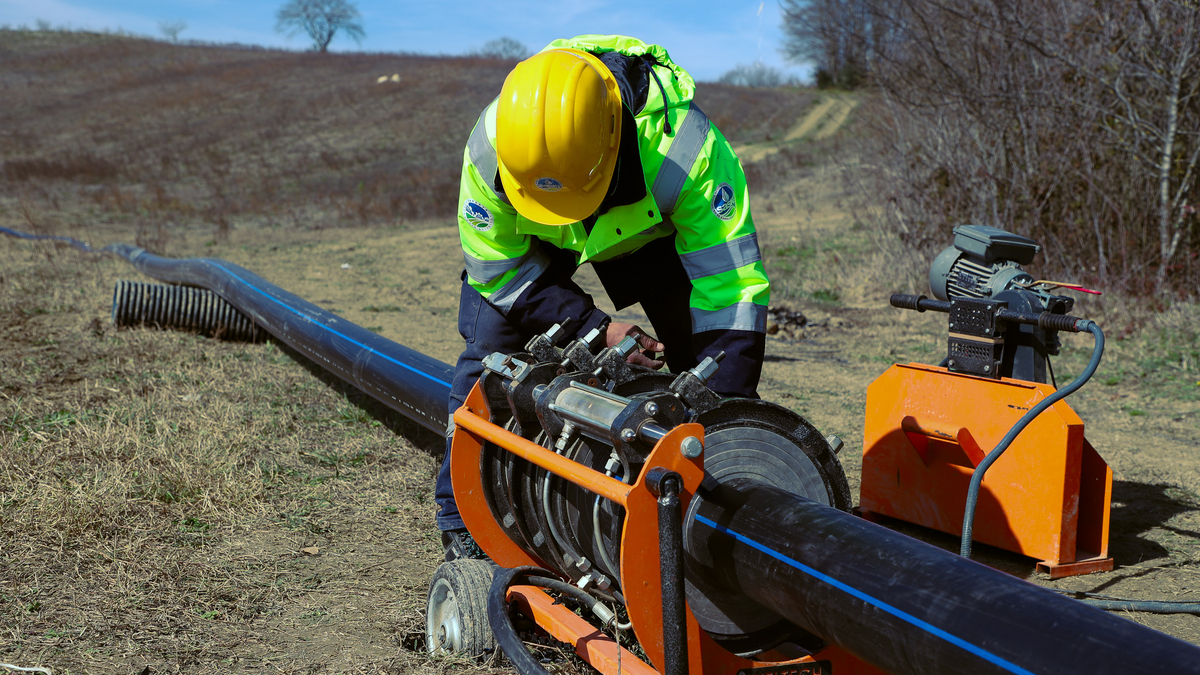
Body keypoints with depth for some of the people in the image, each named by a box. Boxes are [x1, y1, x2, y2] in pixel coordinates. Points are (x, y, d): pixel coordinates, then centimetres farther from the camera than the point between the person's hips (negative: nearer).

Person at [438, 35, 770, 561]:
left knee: (704, 356, -13)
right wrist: (595, 329, -31)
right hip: (529, 237, 1)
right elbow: (498, 268, -22)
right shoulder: (489, 149, -37)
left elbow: (731, 285, -39)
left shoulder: (683, 146, -43)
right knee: (490, 350, -12)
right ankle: (463, 522, 5)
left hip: (650, 226, 0)